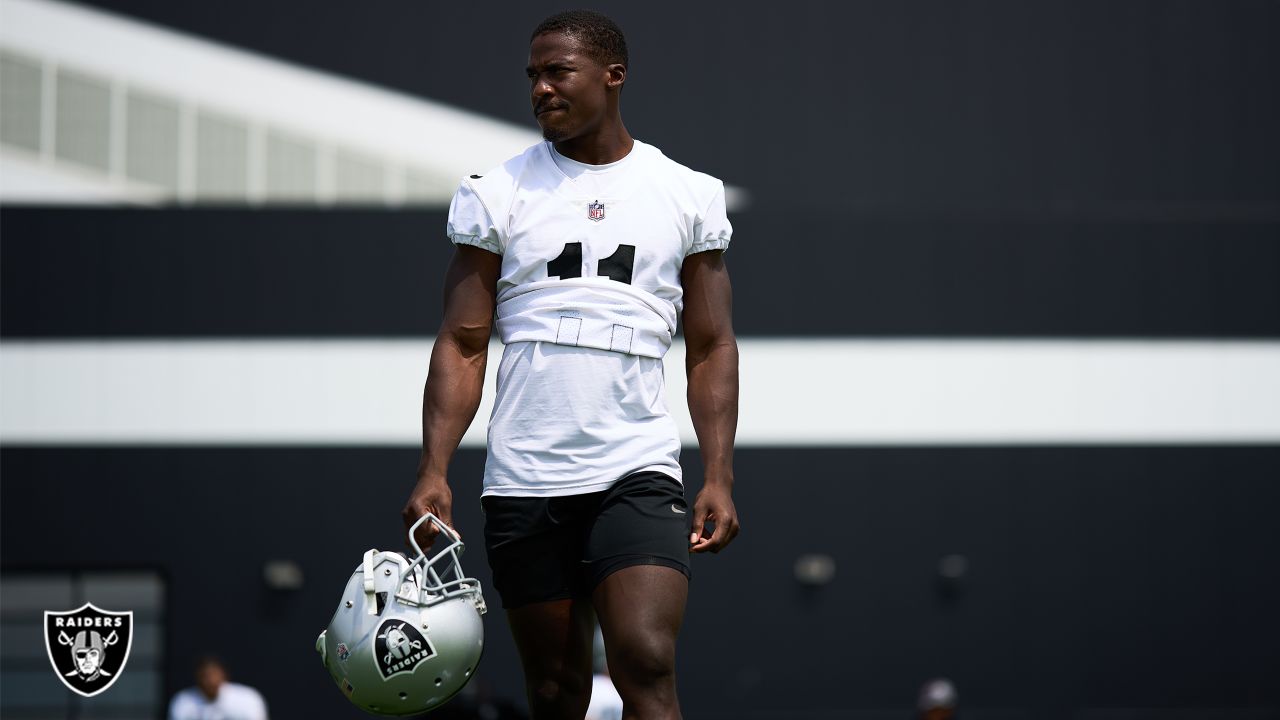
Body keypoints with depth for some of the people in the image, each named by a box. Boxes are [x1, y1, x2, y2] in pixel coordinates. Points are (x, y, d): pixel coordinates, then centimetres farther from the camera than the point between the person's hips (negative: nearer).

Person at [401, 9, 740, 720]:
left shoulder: (687, 195, 7)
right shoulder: (497, 194, 7)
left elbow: (711, 348, 10)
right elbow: (462, 343, 5)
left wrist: (719, 477, -2)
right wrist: (434, 470, -7)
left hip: (639, 474, -1)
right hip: (523, 478, 1)